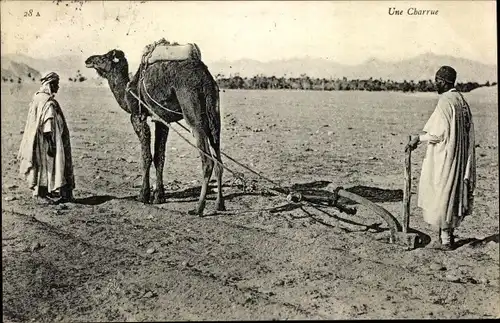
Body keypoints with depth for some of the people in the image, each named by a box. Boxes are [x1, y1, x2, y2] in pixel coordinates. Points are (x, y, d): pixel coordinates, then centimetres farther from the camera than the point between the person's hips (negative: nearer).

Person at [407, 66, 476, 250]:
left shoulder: (445, 102, -18)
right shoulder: (461, 100, 9)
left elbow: (439, 133, -22)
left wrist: (418, 138, -9)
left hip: (444, 159, -9)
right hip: (459, 158, 9)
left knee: (441, 196, 2)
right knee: (455, 192, 16)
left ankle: (445, 239, 8)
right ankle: (449, 233, 26)